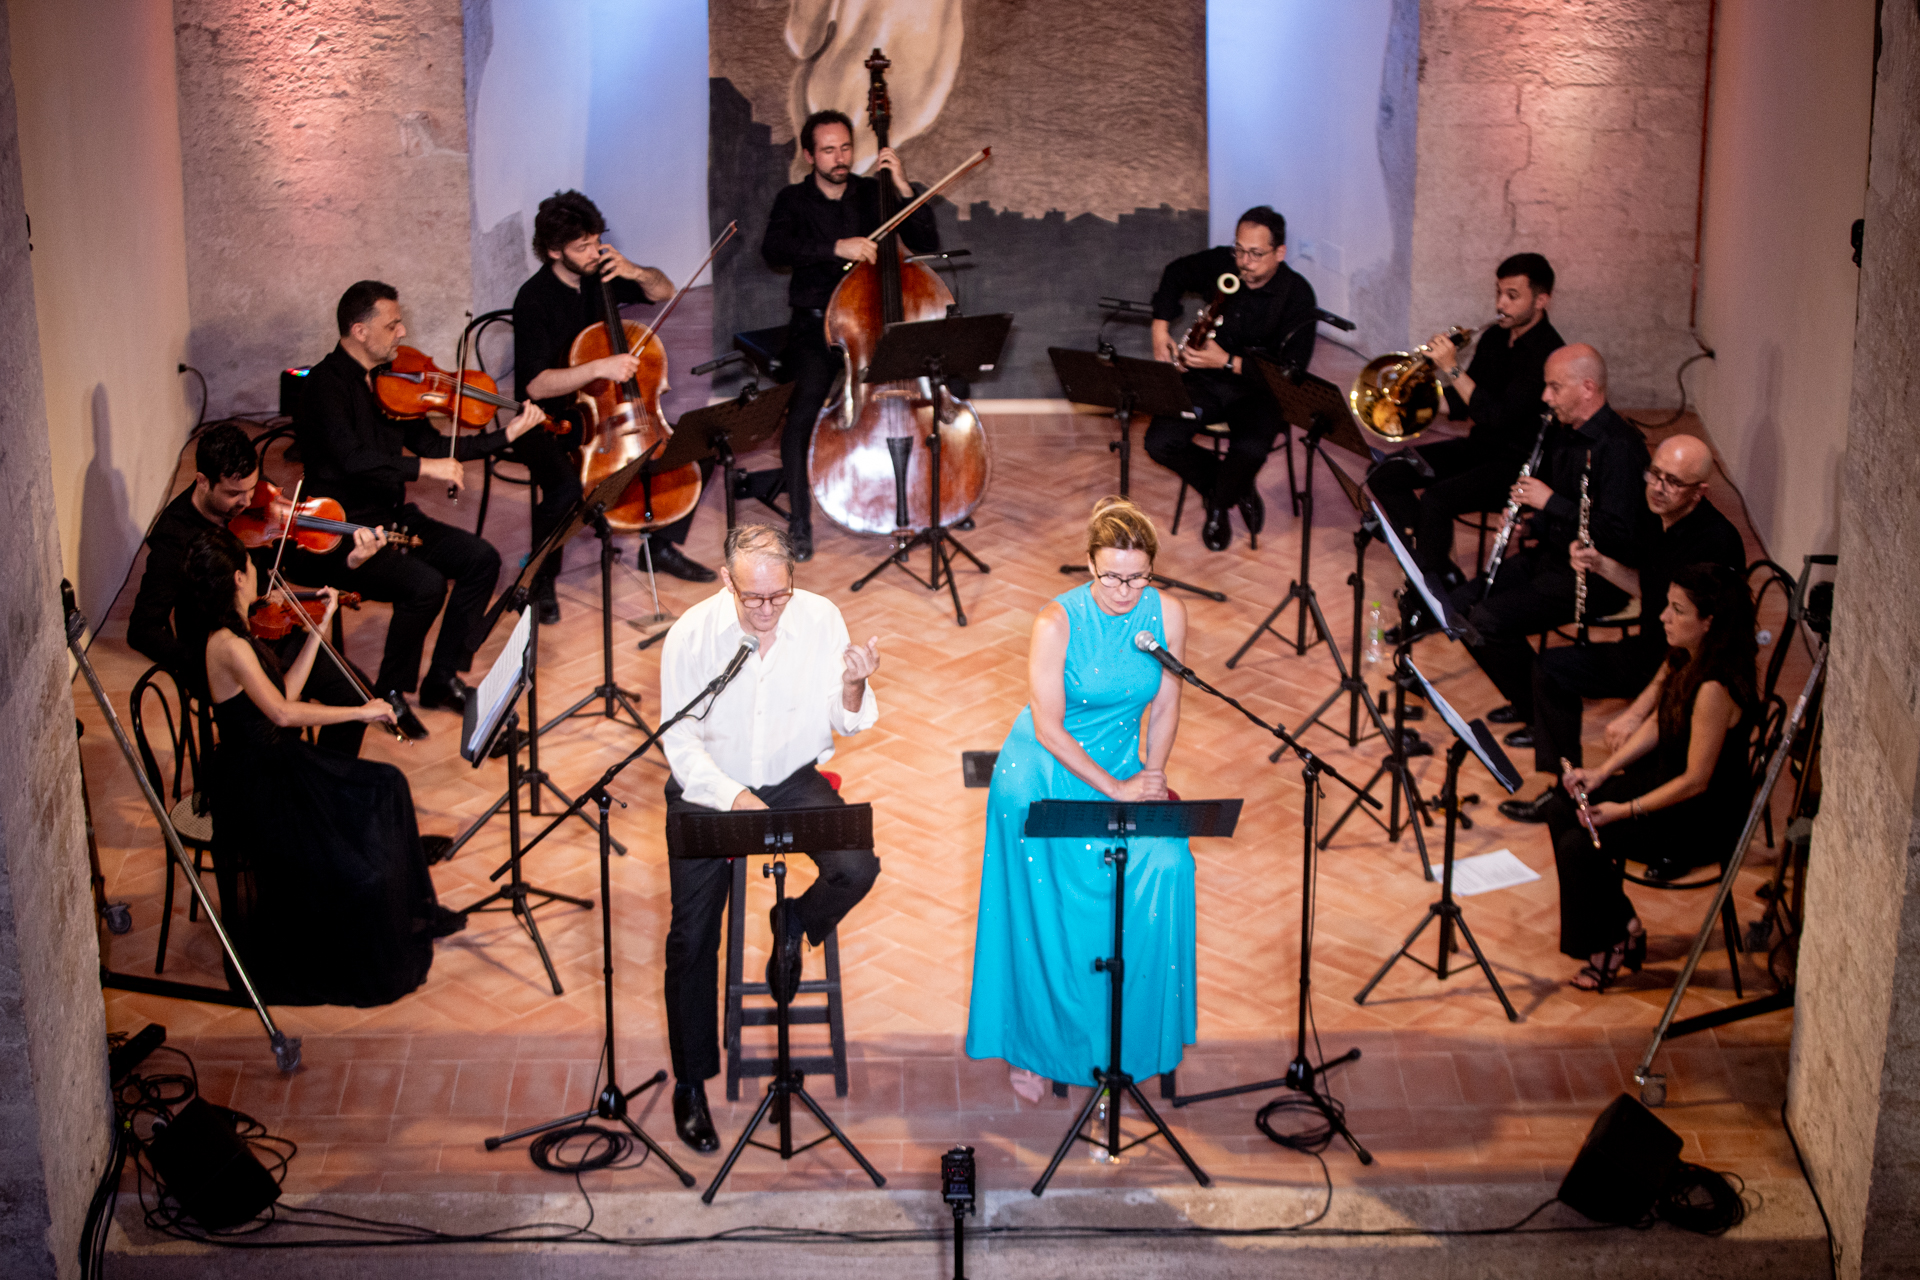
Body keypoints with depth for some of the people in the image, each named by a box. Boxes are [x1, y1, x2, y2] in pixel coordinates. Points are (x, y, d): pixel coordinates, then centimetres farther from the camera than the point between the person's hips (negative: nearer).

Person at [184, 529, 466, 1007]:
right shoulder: (228, 645, -25)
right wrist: (360, 711, -24)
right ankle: (366, 969, 6)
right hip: (256, 790, -11)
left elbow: (284, 693, 10)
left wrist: (319, 626, 12)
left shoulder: (234, 635, 5)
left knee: (385, 787, 16)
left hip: (278, 764, 11)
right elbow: (282, 712, -31)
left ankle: (410, 913, 25)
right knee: (359, 874, -18)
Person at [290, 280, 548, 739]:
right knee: (425, 584, -28)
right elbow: (351, 458, -32)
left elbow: (430, 443, 12)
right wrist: (424, 468, -32)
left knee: (481, 559, -3)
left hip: (388, 517, 9)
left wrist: (508, 434, 5)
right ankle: (390, 692, -6)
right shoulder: (327, 384, -17)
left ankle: (443, 677, 8)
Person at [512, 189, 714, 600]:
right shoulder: (534, 300, -20)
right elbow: (536, 385, -27)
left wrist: (636, 272, -9)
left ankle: (664, 546, 15)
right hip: (550, 422, -7)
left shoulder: (599, 274, 0)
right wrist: (600, 368, -37)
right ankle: (540, 579, -11)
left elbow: (665, 291, 14)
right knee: (565, 490, -37)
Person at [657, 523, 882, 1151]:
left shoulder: (821, 618, -11)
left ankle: (796, 922, 10)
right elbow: (681, 744, -13)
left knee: (857, 868, -26)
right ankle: (690, 1083, 8)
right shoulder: (691, 634, -16)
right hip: (710, 786, -1)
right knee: (692, 935, -10)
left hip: (793, 778, 2)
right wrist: (736, 798, -27)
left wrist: (853, 687, -26)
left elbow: (843, 723, -4)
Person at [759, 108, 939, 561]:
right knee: (810, 394, -31)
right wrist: (837, 247, -28)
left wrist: (903, 188, -10)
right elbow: (774, 249, -15)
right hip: (816, 323, -2)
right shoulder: (794, 200, 6)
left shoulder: (873, 194, 10)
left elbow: (927, 244, 2)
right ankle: (799, 519, -22)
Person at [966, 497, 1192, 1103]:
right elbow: (1048, 728, -16)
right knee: (1049, 911, -12)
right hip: (1044, 773, -4)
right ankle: (1033, 1049, 10)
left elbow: (1165, 706, 5)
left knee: (1166, 869, -18)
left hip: (1123, 766, 4)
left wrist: (1152, 776, -8)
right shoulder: (1057, 622, -18)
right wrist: (1115, 790, -19)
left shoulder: (1167, 614, -6)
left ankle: (1137, 1035, 0)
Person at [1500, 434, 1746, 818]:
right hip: (1652, 651, 10)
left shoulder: (1712, 544, -28)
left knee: (1629, 736, -30)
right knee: (1553, 668, 14)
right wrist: (1601, 565, 1)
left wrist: (1638, 712, -30)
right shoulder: (1664, 520, 1)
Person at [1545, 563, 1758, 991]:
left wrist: (1625, 810, -21)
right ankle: (1622, 924, 15)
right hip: (1666, 775, 10)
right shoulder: (1687, 660, -2)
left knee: (1579, 844, -17)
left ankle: (1609, 945, 7)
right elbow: (1657, 724, 11)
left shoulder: (1715, 689, -31)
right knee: (1562, 811, 5)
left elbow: (1696, 781, -26)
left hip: (1706, 816, -10)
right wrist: (1602, 772, 3)